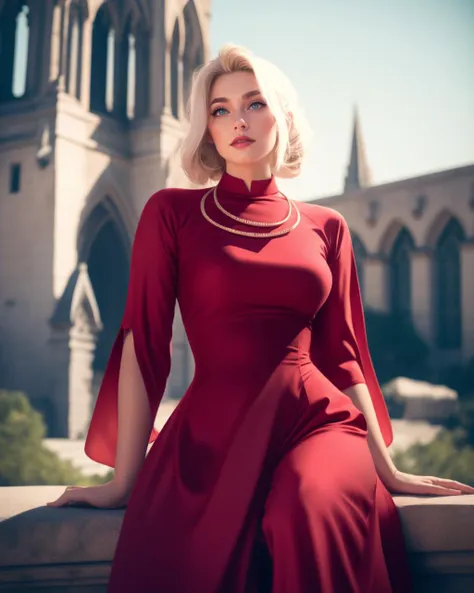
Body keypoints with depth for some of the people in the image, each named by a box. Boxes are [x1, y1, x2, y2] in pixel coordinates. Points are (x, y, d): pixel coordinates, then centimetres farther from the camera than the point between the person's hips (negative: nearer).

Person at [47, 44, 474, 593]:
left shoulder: (326, 228, 13)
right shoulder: (172, 212, 5)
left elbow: (340, 355, 13)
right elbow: (143, 343, 0)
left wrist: (385, 468, 9)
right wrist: (124, 480, -4)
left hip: (320, 422, 2)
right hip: (212, 431, -1)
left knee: (312, 512, -33)